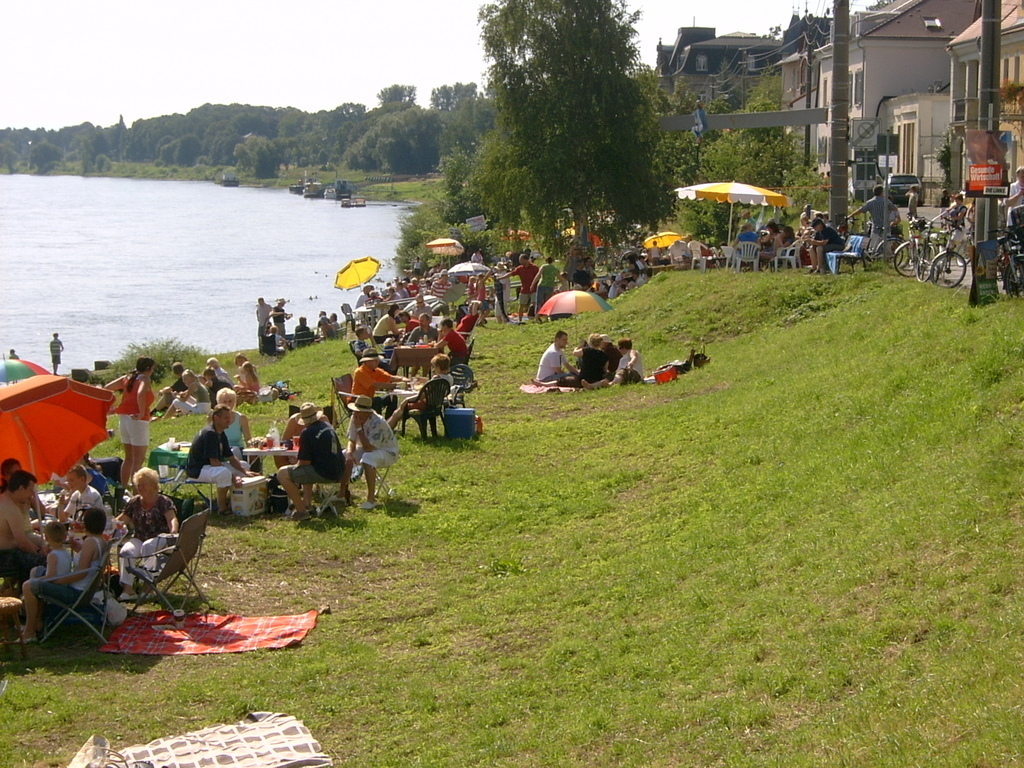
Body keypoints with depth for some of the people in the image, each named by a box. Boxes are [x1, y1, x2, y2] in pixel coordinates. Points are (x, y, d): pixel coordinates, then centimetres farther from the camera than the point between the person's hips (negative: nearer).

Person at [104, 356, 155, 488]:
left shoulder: (127, 378, 13)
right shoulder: (145, 379, -7)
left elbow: (106, 388, 9)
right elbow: (140, 394, -29)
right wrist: (142, 413, -24)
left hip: (123, 418, 7)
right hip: (138, 421, -7)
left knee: (129, 457, 18)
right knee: (139, 459, -4)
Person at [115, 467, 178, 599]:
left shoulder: (163, 502, 0)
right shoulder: (134, 502, 14)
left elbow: (172, 518, -16)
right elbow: (120, 520, 14)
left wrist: (173, 531, -37)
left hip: (159, 539, -4)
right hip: (138, 538, 4)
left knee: (148, 546, -36)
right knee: (126, 551, -27)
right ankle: (127, 588, -32)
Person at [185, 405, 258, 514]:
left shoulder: (221, 434, 10)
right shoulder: (210, 433, -22)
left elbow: (231, 458, 11)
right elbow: (214, 461, -27)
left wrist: (245, 472, -4)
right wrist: (232, 476, -25)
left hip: (209, 466, 11)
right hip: (196, 470, -11)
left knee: (243, 466, 11)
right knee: (224, 473, -38)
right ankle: (222, 508, -21)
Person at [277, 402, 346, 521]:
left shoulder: (307, 432, -12)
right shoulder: (328, 427, 13)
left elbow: (305, 462, -14)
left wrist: (295, 466, 10)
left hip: (323, 473, -9)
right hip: (338, 473, 9)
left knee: (282, 473, -4)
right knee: (306, 471, 37)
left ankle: (301, 510, -6)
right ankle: (306, 503, 28)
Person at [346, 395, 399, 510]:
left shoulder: (377, 423, -32)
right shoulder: (355, 418, -9)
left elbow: (369, 448, -34)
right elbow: (352, 441, -1)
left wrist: (359, 428, -34)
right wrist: (349, 454, -22)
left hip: (388, 452, -7)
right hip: (367, 448, 7)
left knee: (367, 458, -37)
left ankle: (371, 499, -32)